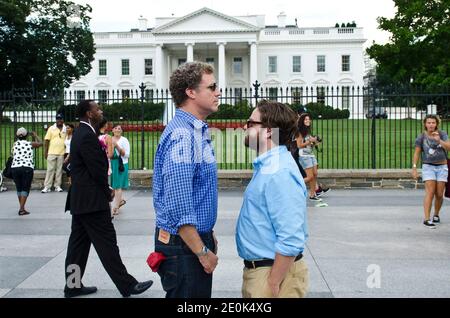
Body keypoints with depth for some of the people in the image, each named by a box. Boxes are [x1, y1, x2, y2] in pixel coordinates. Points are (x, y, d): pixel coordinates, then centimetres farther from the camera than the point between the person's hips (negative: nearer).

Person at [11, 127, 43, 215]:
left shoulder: (15, 144, 8)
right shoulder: (30, 144, 4)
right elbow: (40, 143, 21)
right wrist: (35, 136, 36)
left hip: (15, 168, 3)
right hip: (27, 168, -3)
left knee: (19, 188, 16)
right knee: (25, 189, 0)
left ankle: (22, 207, 22)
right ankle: (21, 209, -10)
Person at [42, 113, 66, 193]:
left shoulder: (66, 129, 7)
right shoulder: (51, 128, 5)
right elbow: (46, 140, 4)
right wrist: (45, 152, -2)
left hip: (61, 153, 1)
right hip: (52, 152, -1)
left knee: (59, 170, 5)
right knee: (50, 169, -1)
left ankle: (57, 186, 12)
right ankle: (47, 187, 1)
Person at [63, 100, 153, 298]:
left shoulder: (81, 133, 14)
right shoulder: (88, 136, -18)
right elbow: (97, 170, -20)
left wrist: (106, 190, 10)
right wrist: (107, 192, -5)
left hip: (79, 200, 10)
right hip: (92, 201, -10)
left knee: (79, 242, 13)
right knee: (107, 243, -5)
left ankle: (73, 285, 20)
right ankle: (127, 285, 2)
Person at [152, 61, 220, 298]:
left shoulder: (196, 131, 11)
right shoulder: (182, 134, -21)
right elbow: (178, 207, -26)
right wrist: (203, 252, -19)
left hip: (196, 238, 10)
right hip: (184, 245, -10)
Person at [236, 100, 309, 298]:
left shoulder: (280, 173, -24)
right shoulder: (266, 167, 9)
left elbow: (290, 241, -28)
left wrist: (273, 284, -22)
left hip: (274, 271, -9)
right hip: (256, 269, 9)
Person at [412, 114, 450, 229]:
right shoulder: (421, 137, -6)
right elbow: (416, 153, -2)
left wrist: (439, 140, -34)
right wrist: (414, 169, -7)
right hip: (428, 167, -2)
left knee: (439, 194, 2)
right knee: (430, 193, -15)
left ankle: (436, 215, 27)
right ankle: (426, 220, -15)